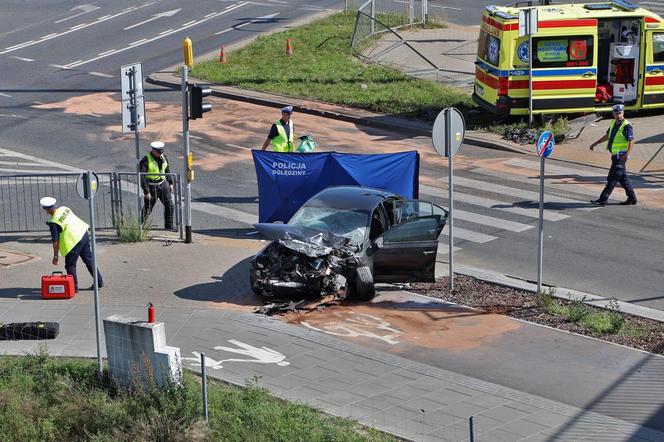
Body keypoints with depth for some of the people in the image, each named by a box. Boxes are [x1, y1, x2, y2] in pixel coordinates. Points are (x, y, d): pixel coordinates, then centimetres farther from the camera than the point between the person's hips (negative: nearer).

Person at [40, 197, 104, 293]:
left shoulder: (54, 222, -16)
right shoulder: (64, 209, 5)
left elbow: (55, 241, -14)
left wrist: (55, 256, -8)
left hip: (74, 242, -8)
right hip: (83, 234, 8)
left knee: (70, 266, 7)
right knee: (89, 260, 18)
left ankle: (74, 287, 12)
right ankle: (99, 281, 25)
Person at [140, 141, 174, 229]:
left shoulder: (163, 158, 4)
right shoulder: (145, 160, -17)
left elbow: (167, 170, 20)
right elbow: (142, 177, -20)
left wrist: (170, 183, 15)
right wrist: (146, 192, -23)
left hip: (163, 184, 6)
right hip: (151, 187, -6)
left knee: (169, 205, 2)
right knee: (147, 208, 3)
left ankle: (169, 227, 12)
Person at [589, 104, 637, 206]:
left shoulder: (626, 126, -16)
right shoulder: (613, 123, 10)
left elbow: (631, 142, -22)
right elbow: (607, 136, 25)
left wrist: (626, 155, -35)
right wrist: (595, 144, 28)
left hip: (621, 156, -9)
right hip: (615, 155, 9)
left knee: (613, 178, -5)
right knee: (623, 177, 14)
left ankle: (603, 199, -4)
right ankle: (632, 198, 22)